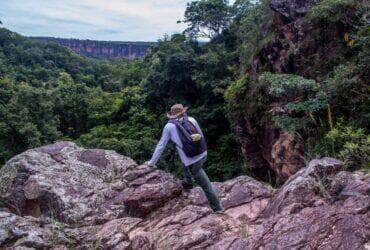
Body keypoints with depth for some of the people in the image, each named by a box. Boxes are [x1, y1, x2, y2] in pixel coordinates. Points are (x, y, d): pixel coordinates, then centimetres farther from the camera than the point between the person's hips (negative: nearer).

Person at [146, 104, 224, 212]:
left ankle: (218, 208, 20)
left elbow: (161, 145, 6)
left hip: (193, 162, -4)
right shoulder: (191, 120, 6)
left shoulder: (169, 126, 0)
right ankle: (188, 182, 35)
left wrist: (152, 162, 16)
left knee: (206, 186, 12)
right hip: (203, 155, 5)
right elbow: (202, 136, 13)